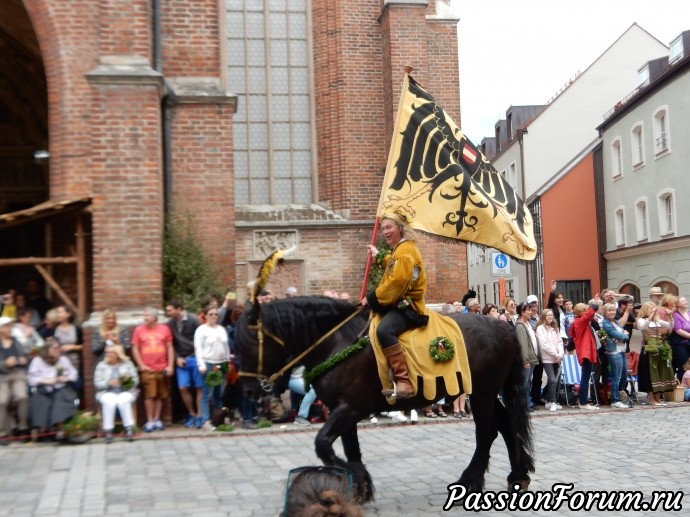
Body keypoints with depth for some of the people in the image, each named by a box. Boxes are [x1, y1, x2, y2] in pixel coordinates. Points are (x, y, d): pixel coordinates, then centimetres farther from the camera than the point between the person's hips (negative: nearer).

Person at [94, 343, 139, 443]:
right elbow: (97, 383, 1)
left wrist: (128, 379, -16)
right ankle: (108, 431, -30)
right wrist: (109, 383, -17)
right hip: (107, 392, 0)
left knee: (122, 400, -35)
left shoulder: (127, 363, 8)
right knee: (109, 402, -34)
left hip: (126, 391, 0)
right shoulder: (101, 365, 8)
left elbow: (136, 380, 6)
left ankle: (128, 429, -27)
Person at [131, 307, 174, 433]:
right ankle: (150, 421, 4)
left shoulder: (164, 328, 4)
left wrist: (170, 365, 2)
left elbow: (170, 348, 7)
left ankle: (157, 419, 16)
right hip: (147, 369, -1)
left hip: (162, 368, 1)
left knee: (161, 395, 6)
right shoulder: (139, 329, 3)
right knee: (149, 395, -4)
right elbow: (135, 349, 4)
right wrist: (141, 365, -4)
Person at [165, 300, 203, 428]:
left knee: (199, 388, 1)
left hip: (195, 358, -3)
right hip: (181, 360, 4)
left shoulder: (193, 320, -10)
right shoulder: (170, 323, 2)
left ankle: (199, 416, 11)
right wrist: (177, 358, -2)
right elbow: (171, 344, 8)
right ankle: (192, 414, 16)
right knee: (183, 388, -1)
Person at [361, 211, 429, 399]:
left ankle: (404, 383, -41)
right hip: (399, 303, 12)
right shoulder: (400, 249, 21)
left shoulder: (405, 251, -13)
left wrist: (372, 299, -16)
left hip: (407, 305, -12)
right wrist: (380, 256, 39)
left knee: (384, 330, -36)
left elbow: (397, 283, -22)